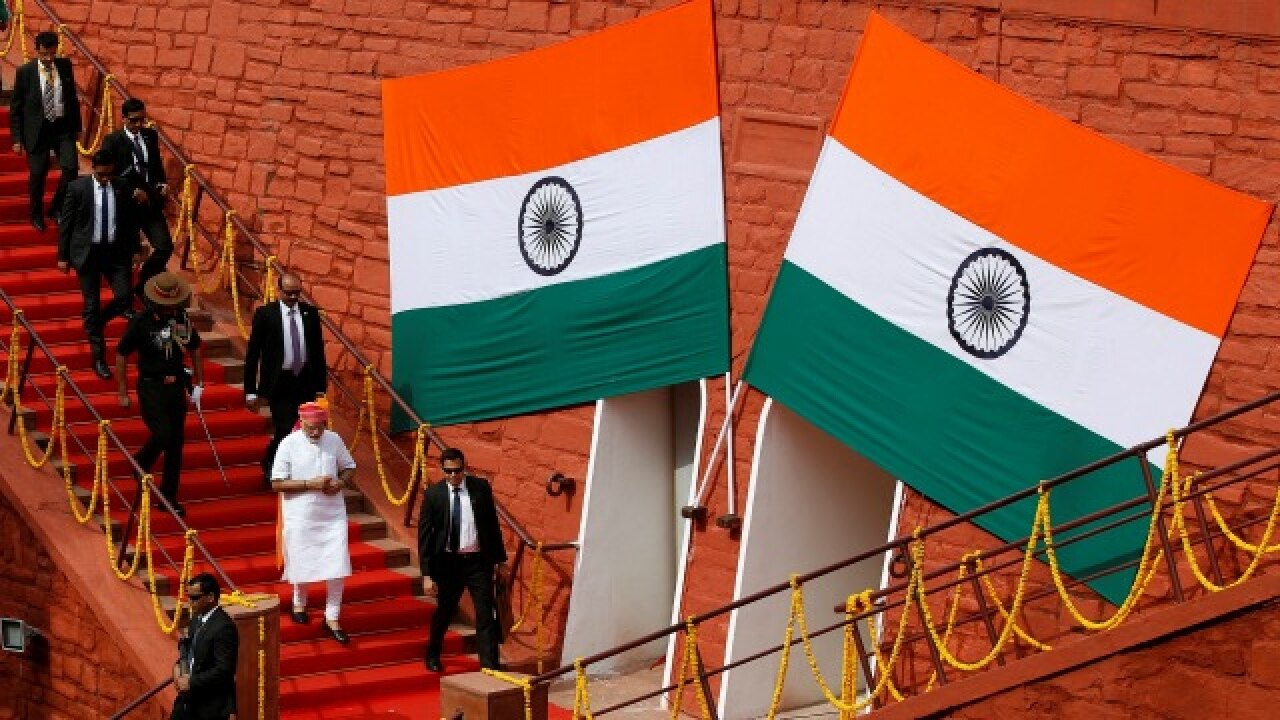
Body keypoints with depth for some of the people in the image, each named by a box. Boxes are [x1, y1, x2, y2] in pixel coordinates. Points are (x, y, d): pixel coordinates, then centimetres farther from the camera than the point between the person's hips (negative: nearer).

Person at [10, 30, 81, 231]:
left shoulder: (65, 66, 1)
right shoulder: (25, 72, -8)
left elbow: (72, 96, 12)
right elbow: (15, 107, -2)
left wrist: (76, 125, 11)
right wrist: (17, 138, -4)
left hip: (63, 127, 2)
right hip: (37, 130, -2)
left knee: (71, 168, -9)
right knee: (37, 174, 4)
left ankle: (57, 208, 12)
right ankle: (37, 215, 25)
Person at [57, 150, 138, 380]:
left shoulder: (121, 188, 2)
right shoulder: (78, 188, -6)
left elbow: (129, 221, 11)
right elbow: (65, 223, -1)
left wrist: (134, 250, 11)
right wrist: (63, 256, -2)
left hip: (116, 251, 2)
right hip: (88, 252, -2)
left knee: (124, 297, -11)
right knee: (91, 305, 3)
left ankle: (97, 322, 21)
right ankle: (98, 357, 12)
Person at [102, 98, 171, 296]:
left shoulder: (151, 136, 8)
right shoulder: (112, 141, -8)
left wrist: (163, 183, 1)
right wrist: (132, 192, -18)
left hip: (151, 203, 4)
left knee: (165, 247, -2)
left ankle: (143, 285, 21)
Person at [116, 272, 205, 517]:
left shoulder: (182, 318, 3)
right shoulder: (141, 322, -10)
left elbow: (195, 350, 17)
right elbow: (121, 356, -3)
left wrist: (199, 384, 14)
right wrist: (123, 393, -3)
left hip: (176, 386, 5)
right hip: (150, 388, -5)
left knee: (176, 442, 5)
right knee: (162, 434, -19)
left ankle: (169, 498, 15)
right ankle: (140, 464, 15)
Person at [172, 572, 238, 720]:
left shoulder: (223, 627, -22)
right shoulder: (197, 618, 7)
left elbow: (223, 670, -25)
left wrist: (191, 682, -20)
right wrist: (179, 666, -1)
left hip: (212, 704, -9)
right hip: (189, 699, 9)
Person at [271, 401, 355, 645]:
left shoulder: (334, 440, -3)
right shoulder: (289, 445, -12)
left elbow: (349, 467, 10)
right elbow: (277, 483, -12)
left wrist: (341, 482, -12)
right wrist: (310, 483, -21)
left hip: (332, 515, 2)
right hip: (301, 516, -2)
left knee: (337, 568, -1)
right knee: (302, 564, 12)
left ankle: (332, 618, 13)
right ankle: (299, 604, 41)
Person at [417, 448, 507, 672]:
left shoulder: (481, 488, -1)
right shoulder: (433, 495, -5)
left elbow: (492, 524, 6)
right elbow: (424, 534, -3)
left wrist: (499, 558, 7)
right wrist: (427, 572, -7)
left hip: (478, 561, 0)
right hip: (448, 562, 0)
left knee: (486, 615, -5)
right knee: (444, 611, 15)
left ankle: (490, 666, -2)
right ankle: (432, 656, 38)